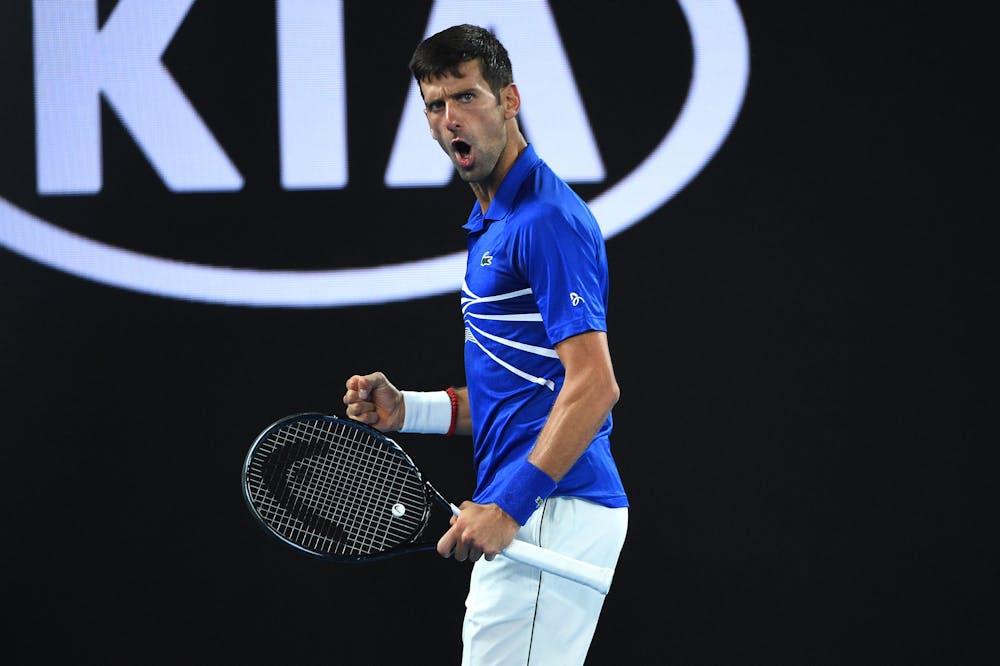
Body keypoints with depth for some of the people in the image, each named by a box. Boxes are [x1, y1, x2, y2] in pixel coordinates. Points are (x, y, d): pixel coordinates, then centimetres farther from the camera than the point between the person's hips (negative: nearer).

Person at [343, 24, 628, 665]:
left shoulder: (548, 220, -13)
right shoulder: (494, 222, 20)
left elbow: (594, 385, -21)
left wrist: (508, 504, -25)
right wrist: (407, 409, 13)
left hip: (552, 513, -11)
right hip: (526, 517, 11)